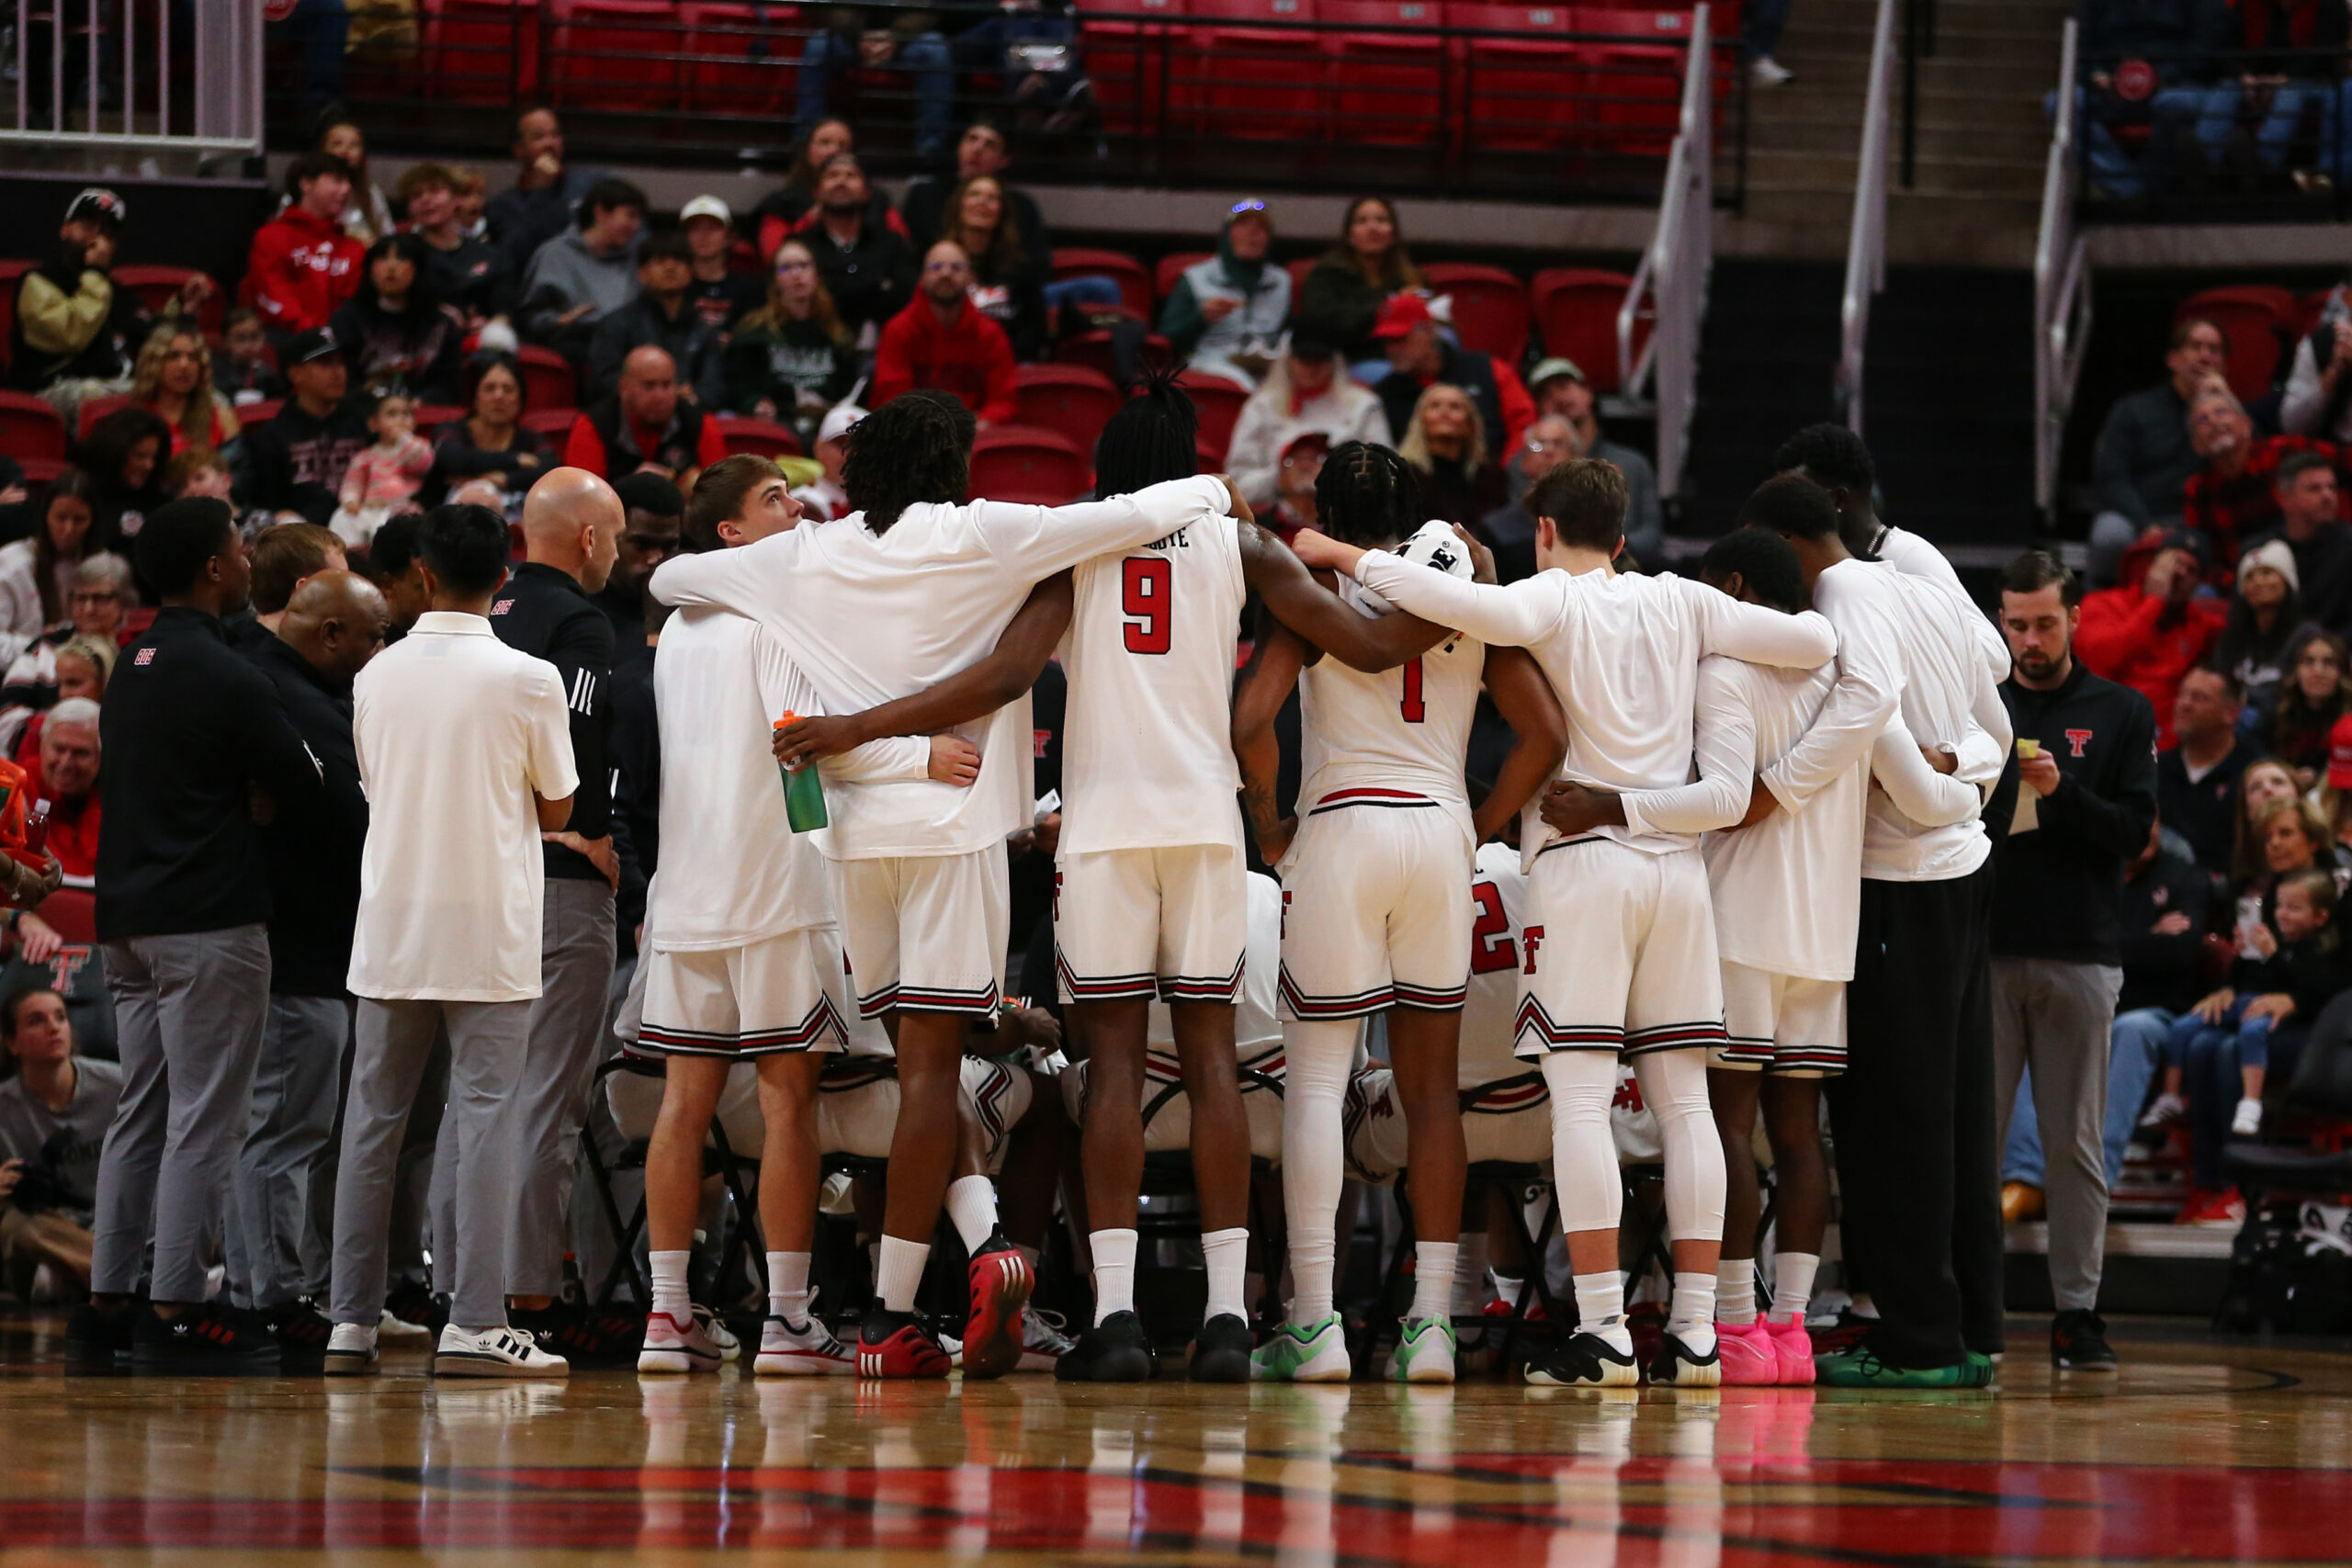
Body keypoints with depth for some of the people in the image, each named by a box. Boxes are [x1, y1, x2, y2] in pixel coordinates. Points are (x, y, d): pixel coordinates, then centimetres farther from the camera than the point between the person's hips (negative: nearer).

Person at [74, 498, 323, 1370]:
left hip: (128, 918, 8)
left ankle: (108, 1300, 12)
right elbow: (302, 789, -11)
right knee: (203, 1121, -6)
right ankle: (175, 1311, -8)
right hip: (209, 921, -8)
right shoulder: (223, 676, -14)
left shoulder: (134, 667, 13)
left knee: (141, 1115, 12)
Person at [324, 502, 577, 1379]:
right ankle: (474, 1324, -9)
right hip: (487, 929, -3)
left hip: (390, 930, 3)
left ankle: (353, 1321, 8)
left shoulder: (378, 675, 3)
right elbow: (556, 811, 1)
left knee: (373, 1119, 8)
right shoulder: (526, 680, -7)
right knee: (484, 1118, -3)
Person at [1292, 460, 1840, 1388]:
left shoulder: (1553, 598, -1)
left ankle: (1603, 1329, -14)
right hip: (1678, 860, 4)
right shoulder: (1682, 604, 12)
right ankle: (1695, 1332, 3)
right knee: (1683, 1098, 6)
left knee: (1581, 1095, -6)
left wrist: (1347, 558, -13)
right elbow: (1814, 641, 12)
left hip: (1584, 858, -4)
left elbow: (1477, 611, -22)